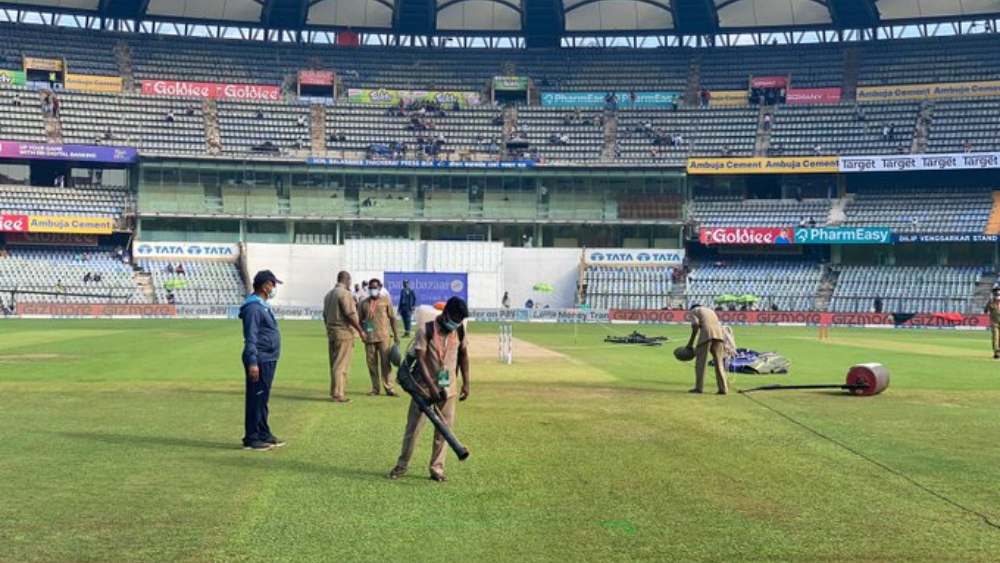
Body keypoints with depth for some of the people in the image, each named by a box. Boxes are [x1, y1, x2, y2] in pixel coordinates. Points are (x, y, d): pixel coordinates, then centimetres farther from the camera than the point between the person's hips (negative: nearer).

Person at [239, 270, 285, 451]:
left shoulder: (263, 305, 17)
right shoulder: (253, 307, -15)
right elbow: (250, 338, -20)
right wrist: (252, 363, -23)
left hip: (269, 360, 10)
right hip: (259, 360, -10)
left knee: (263, 399, 15)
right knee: (255, 400, -4)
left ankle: (264, 435, 23)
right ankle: (251, 439, 2)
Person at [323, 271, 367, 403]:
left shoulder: (329, 294, 15)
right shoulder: (345, 293, -12)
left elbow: (325, 315, 19)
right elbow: (350, 315, -17)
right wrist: (360, 330, -11)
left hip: (331, 332, 9)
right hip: (344, 333, -9)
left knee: (334, 364, 12)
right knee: (341, 365, -7)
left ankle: (335, 392, 16)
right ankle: (337, 394, -6)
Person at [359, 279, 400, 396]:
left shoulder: (386, 300, 6)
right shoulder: (364, 303, 9)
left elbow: (392, 318, 8)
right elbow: (359, 320, 14)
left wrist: (396, 334, 4)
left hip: (383, 337, -2)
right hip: (369, 337, 2)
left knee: (386, 362, -6)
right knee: (372, 363, 4)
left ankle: (388, 388, -2)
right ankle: (375, 388, 12)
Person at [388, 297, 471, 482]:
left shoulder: (459, 330, -1)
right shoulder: (426, 330, -14)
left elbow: (463, 355, 11)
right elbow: (420, 359, -18)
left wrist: (466, 383, 8)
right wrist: (433, 387, -24)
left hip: (449, 387, 3)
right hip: (425, 385, -3)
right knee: (413, 427, 3)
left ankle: (437, 469, 14)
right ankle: (402, 465, 18)